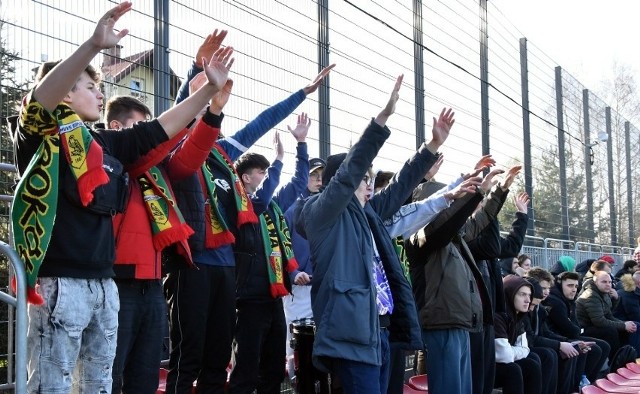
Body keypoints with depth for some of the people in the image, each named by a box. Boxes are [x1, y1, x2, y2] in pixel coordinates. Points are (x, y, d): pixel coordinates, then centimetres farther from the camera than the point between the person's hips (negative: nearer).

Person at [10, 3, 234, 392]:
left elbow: (163, 127, 21)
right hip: (61, 283, -8)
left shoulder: (104, 144, 18)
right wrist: (95, 45, -36)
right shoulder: (42, 137, -2)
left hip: (104, 284, 8)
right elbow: (41, 98, -23)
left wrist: (211, 87, 15)